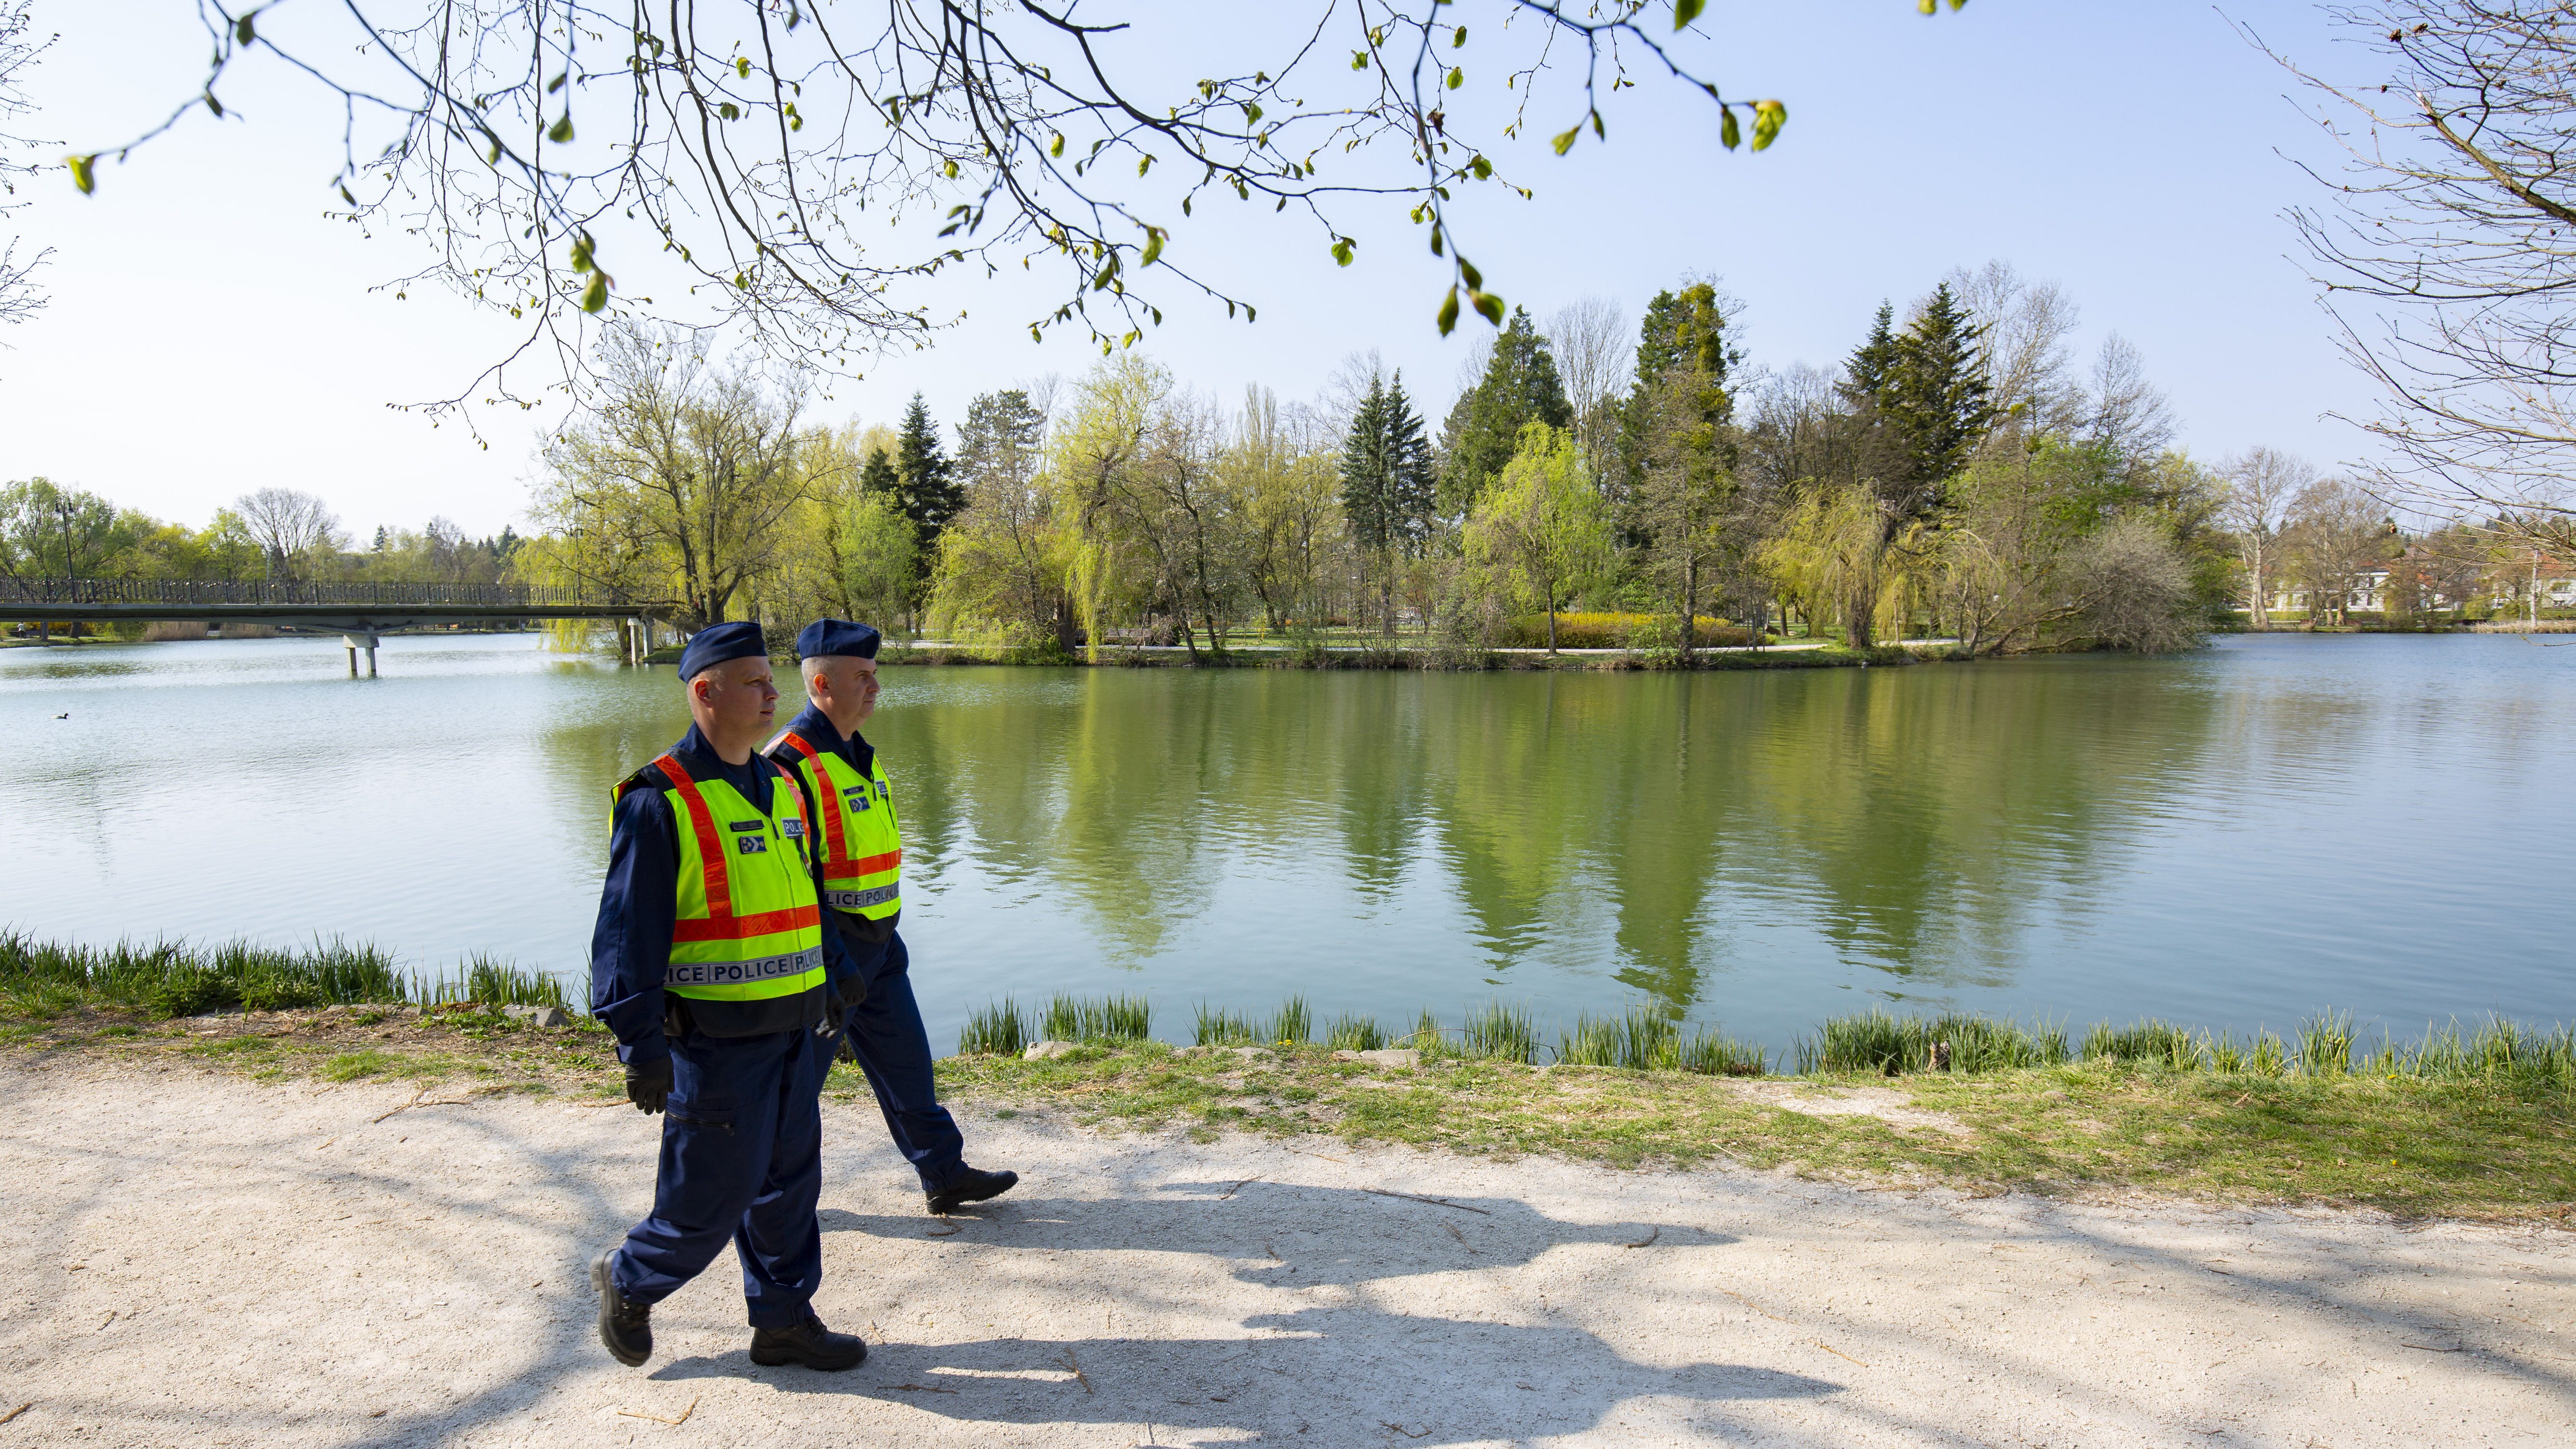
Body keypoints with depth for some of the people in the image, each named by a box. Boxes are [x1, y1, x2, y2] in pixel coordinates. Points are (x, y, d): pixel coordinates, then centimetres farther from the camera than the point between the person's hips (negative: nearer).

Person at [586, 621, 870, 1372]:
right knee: (712, 1195, 5)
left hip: (794, 1032, 7)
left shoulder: (782, 789, 10)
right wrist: (642, 1046, -16)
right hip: (716, 1042, -7)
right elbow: (627, 931, -14)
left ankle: (784, 1320, 30)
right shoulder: (660, 802, -14)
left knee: (790, 1183, 15)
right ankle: (629, 1283, 32)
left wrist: (836, 989, 20)